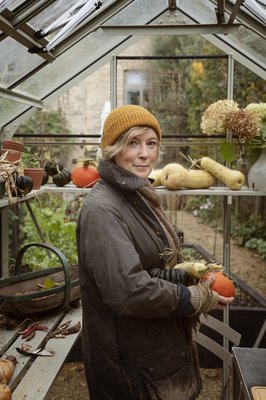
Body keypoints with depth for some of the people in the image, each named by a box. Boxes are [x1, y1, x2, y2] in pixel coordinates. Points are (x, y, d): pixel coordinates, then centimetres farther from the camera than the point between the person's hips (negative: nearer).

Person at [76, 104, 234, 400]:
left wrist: (192, 272, -2)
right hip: (129, 360, -8)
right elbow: (128, 290, -31)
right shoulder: (102, 209, -24)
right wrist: (198, 299, -19)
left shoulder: (140, 198, 5)